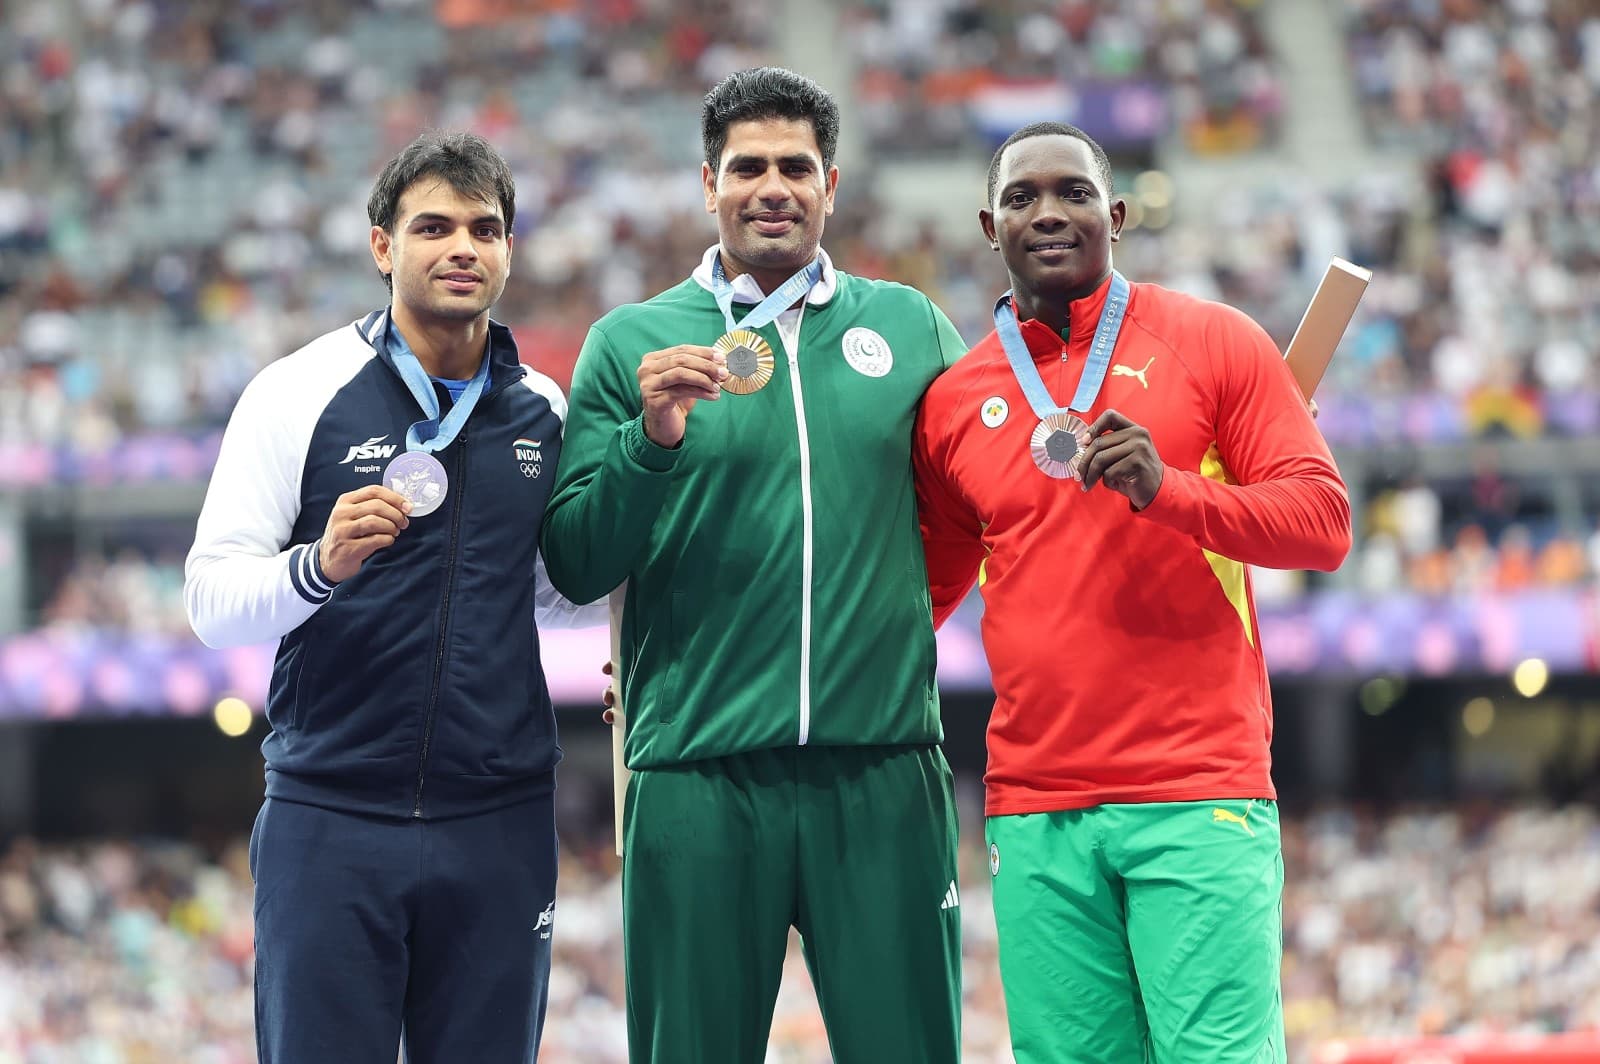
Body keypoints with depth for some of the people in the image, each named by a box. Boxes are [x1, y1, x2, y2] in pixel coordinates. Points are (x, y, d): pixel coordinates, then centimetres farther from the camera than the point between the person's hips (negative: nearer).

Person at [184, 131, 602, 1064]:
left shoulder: (544, 411, 9)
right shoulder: (300, 392, -1)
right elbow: (211, 601, -5)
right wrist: (320, 565, -24)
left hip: (497, 824, 3)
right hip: (330, 819, -3)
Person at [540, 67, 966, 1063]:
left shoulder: (911, 327, 12)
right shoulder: (632, 344, 7)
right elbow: (575, 567, 3)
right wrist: (650, 440, -11)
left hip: (884, 774, 1)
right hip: (699, 778, -1)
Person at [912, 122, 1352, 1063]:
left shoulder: (1214, 344, 4)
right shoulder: (956, 401, 13)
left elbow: (1323, 519, -2)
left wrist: (1168, 490, -17)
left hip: (1200, 802, -3)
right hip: (1034, 812, 3)